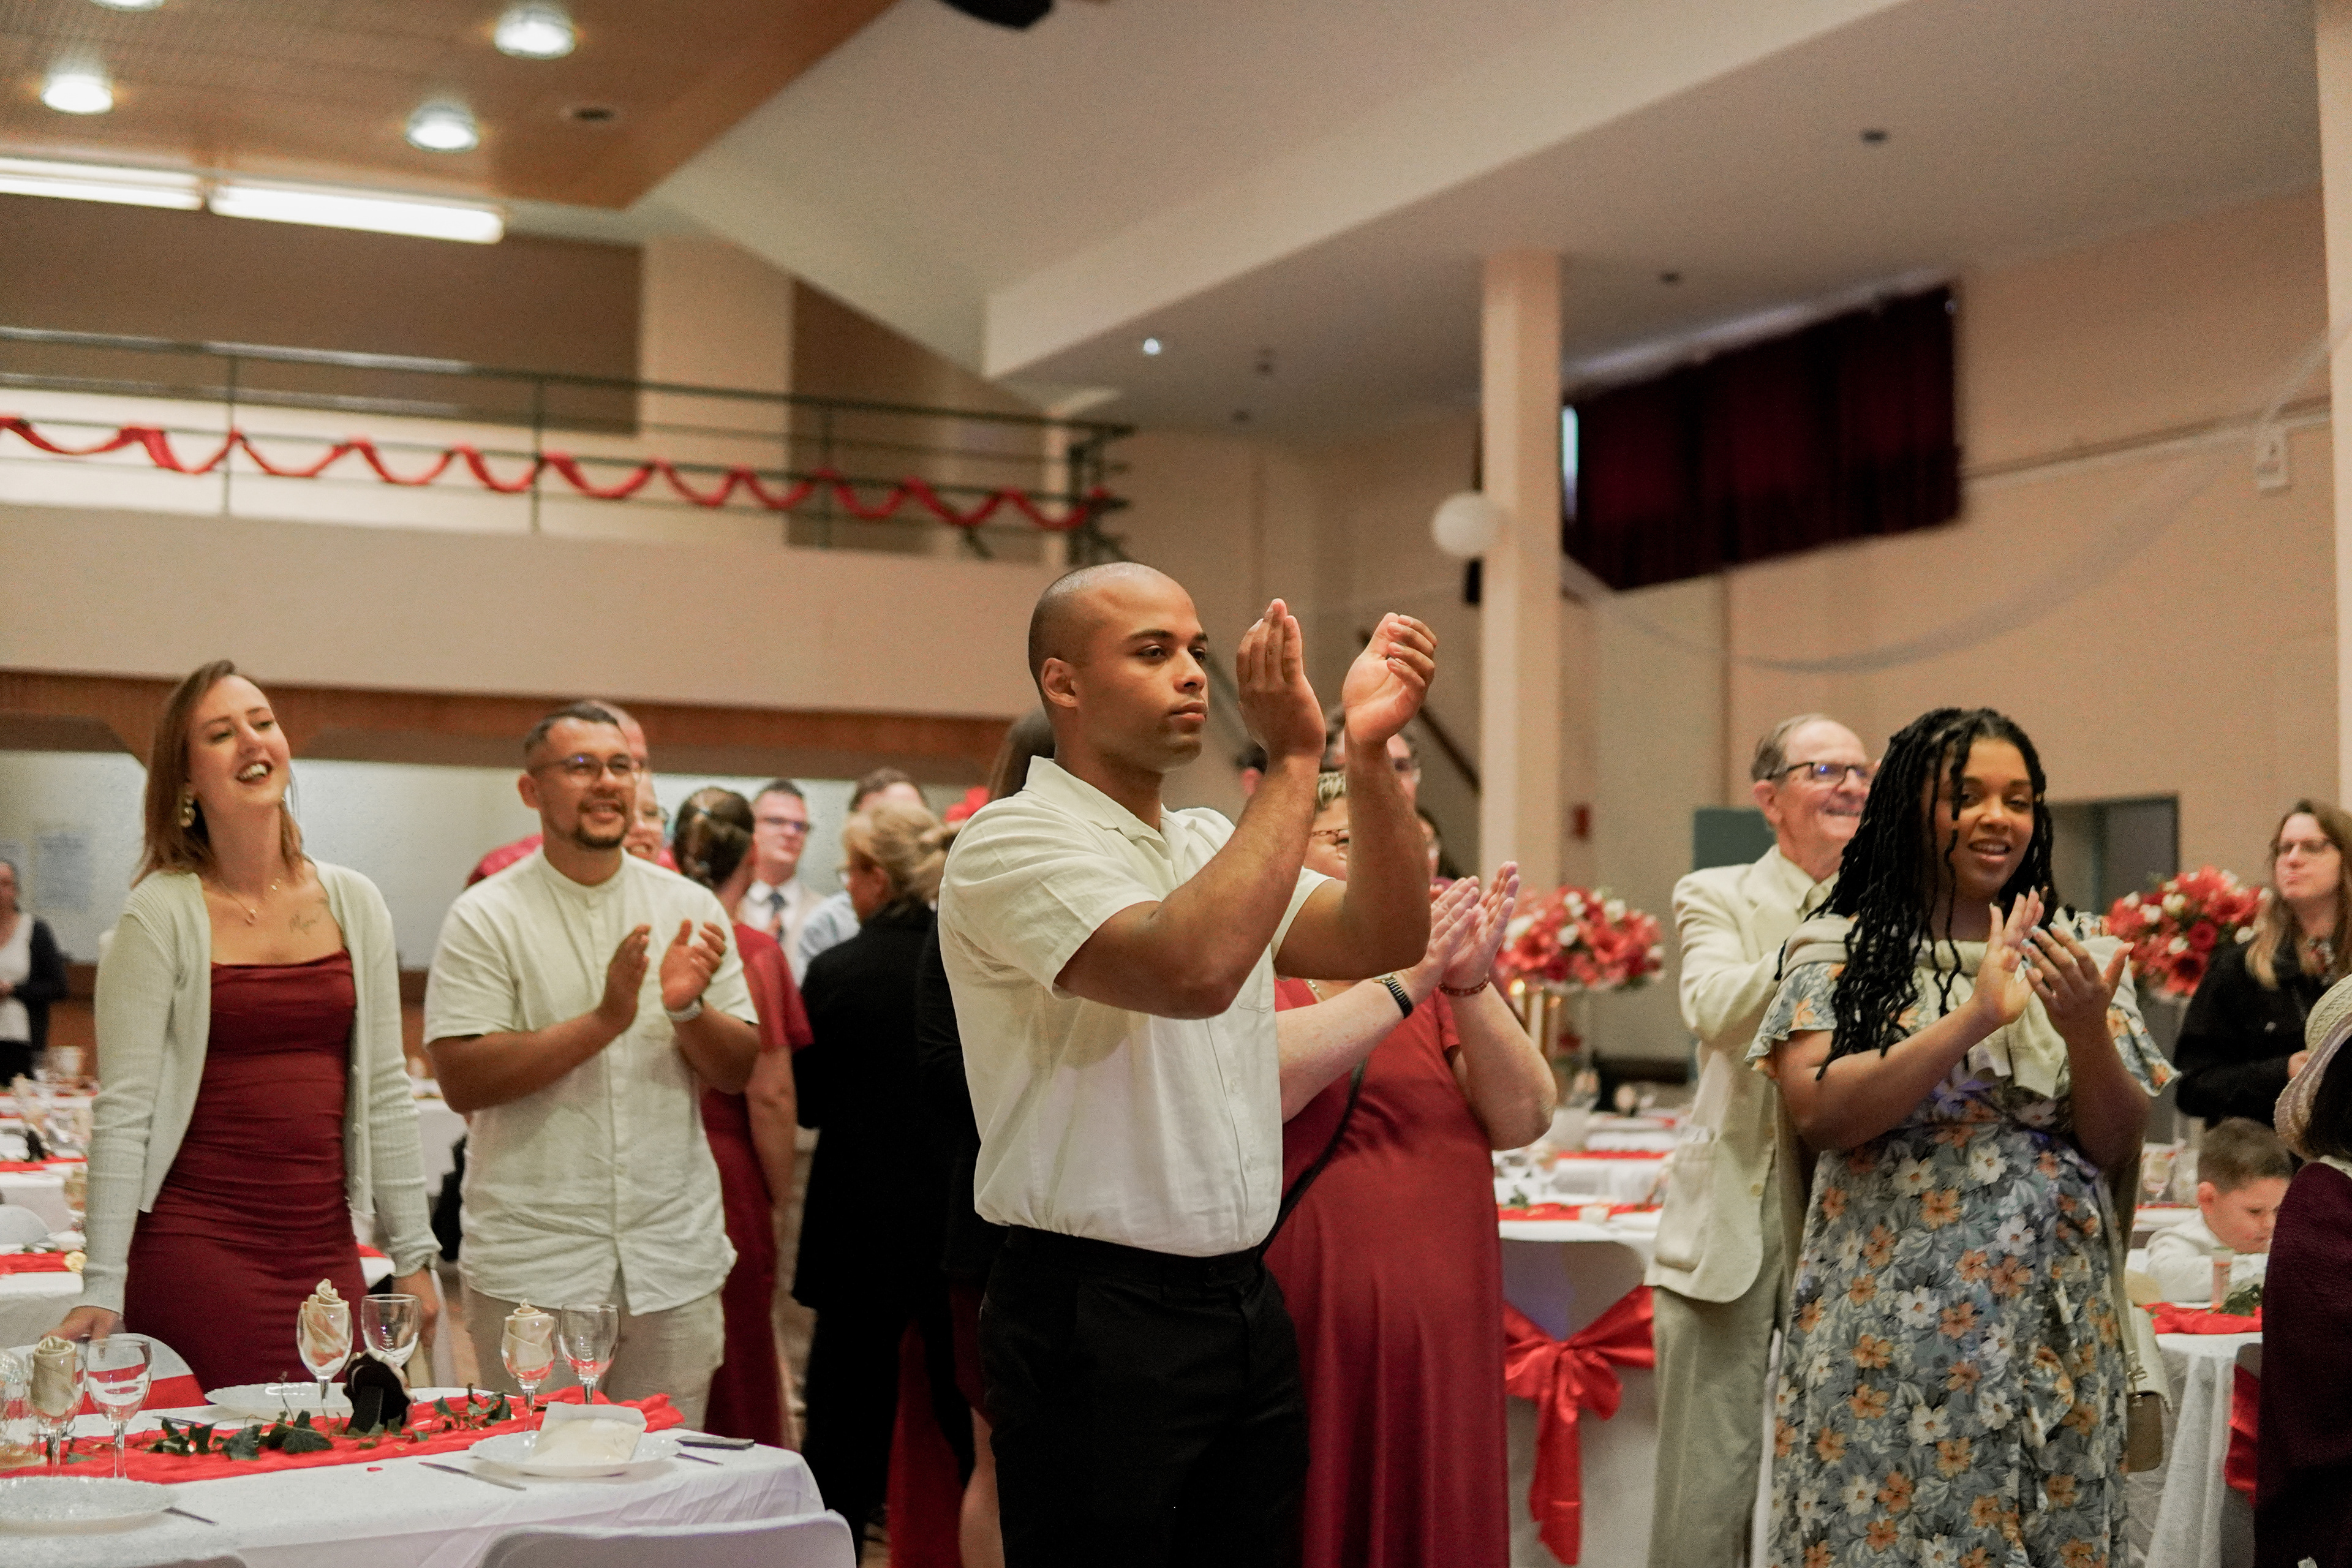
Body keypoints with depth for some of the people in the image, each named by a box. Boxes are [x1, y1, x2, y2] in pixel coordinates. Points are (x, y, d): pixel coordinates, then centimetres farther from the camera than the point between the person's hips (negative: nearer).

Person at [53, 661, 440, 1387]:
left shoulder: (353, 903, 7)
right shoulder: (161, 913, -5)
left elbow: (383, 1091, 10)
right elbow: (124, 1110, -7)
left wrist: (413, 1255, 9)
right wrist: (102, 1288, -11)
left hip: (325, 1246, 4)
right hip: (197, 1244, -4)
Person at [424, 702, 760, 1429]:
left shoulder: (690, 908, 8)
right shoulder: (486, 917, -3)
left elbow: (739, 1073, 8)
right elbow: (461, 1080, -13)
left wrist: (689, 1008, -13)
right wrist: (604, 1020, -19)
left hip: (676, 1260, 3)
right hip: (534, 1266, -3)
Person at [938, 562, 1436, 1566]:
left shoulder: (1215, 844, 14)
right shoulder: (1013, 842, -12)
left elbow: (1382, 939, 1)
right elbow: (1192, 968, -28)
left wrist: (1370, 750, -11)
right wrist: (1293, 761, -22)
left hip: (1244, 1301, 7)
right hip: (1093, 1321, -7)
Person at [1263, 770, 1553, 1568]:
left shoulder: (1444, 990, 13)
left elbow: (1524, 1119, 0)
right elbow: (1261, 1081, -19)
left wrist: (1471, 985, -14)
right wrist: (1409, 981, -19)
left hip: (1436, 1340, 4)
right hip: (1293, 1331, -4)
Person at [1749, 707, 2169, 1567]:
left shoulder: (2078, 958, 9)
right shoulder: (1840, 950, 1)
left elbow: (2118, 1150, 5)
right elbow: (1818, 1110, -14)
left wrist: (2087, 1034, -14)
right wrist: (1974, 1020, -20)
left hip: (2054, 1328, 3)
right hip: (1890, 1327, -3)